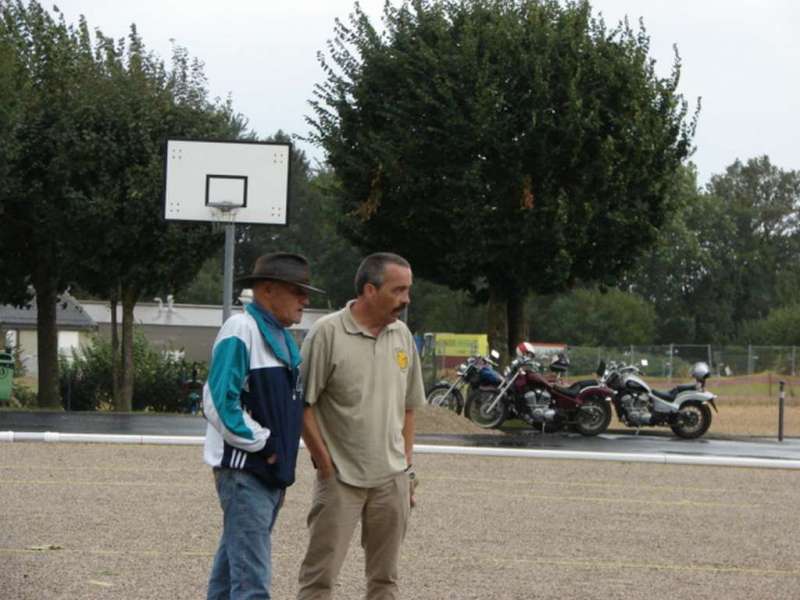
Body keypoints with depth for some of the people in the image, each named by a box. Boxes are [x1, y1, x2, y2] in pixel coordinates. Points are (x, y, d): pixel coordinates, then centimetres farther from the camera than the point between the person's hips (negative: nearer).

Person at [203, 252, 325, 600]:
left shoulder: (282, 337, 15)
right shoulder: (241, 331, -13)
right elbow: (219, 402, -20)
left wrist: (280, 459, 17)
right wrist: (261, 443, -15)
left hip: (269, 471, 9)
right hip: (244, 470, -9)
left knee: (232, 565, 17)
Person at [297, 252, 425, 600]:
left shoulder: (402, 335, 8)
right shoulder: (327, 333, -10)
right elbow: (303, 405, -9)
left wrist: (406, 467, 11)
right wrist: (326, 466, -9)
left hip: (392, 480, 5)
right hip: (341, 479, -5)